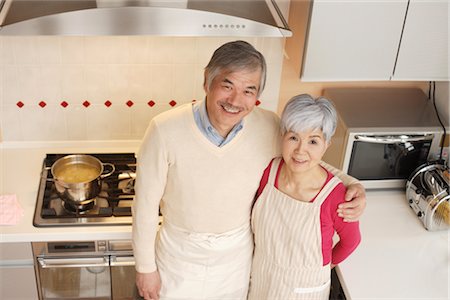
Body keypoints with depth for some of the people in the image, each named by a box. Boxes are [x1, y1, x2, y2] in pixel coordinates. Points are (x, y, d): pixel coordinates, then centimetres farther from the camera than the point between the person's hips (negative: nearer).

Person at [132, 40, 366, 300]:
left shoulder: (270, 127, -19)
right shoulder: (165, 130, -26)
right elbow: (146, 204, -15)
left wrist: (350, 184, -19)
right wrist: (145, 267, -6)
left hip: (237, 256, 3)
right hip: (179, 255, -2)